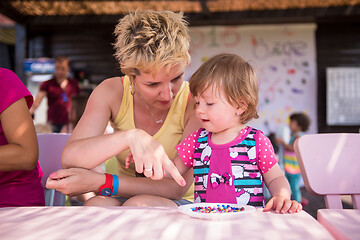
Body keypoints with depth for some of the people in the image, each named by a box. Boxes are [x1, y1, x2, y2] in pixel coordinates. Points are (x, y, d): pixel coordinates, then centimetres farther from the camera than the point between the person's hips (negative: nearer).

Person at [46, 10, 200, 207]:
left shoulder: (194, 103, -17)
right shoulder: (111, 92, -8)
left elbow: (178, 187, -21)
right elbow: (69, 159, -20)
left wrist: (98, 182, -28)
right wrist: (131, 136, -38)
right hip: (124, 198, 2)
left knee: (139, 205, -36)